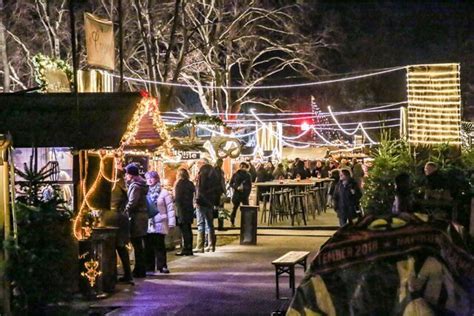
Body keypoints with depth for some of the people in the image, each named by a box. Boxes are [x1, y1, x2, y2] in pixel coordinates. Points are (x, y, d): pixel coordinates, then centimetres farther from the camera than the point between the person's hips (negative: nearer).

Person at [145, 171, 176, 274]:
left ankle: (162, 266, 7)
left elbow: (170, 208, -2)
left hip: (160, 224, -3)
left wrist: (171, 223, -7)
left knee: (160, 246, 0)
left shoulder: (163, 192, -1)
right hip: (147, 224, 3)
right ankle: (149, 267, 10)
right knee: (149, 246, 4)